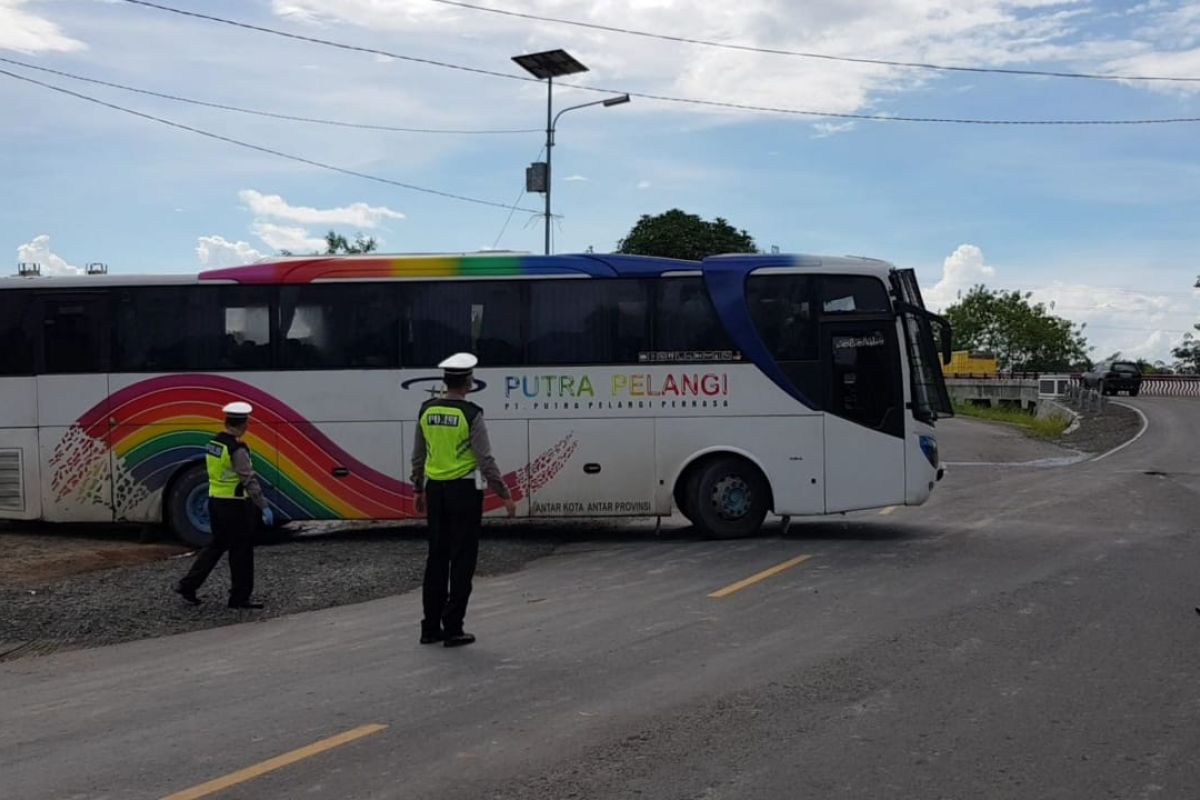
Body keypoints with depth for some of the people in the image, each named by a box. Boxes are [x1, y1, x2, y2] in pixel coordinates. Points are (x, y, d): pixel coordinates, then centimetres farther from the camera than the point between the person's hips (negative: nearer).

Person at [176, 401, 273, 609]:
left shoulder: (213, 443, 6)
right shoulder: (237, 450, -19)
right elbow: (250, 481, -24)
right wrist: (264, 507, -23)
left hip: (215, 501, 8)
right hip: (235, 506, -8)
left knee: (216, 545, 19)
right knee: (241, 551, 2)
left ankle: (188, 586, 18)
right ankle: (239, 598, 9)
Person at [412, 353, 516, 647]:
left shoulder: (427, 410, 3)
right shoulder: (471, 414, -13)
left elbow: (418, 455, 11)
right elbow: (485, 460, -14)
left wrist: (418, 490, 22)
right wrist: (505, 495, -7)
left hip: (435, 490, 5)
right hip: (464, 490, -5)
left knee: (437, 557, 12)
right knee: (462, 559, 2)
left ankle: (430, 627, 16)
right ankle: (453, 628, 4)